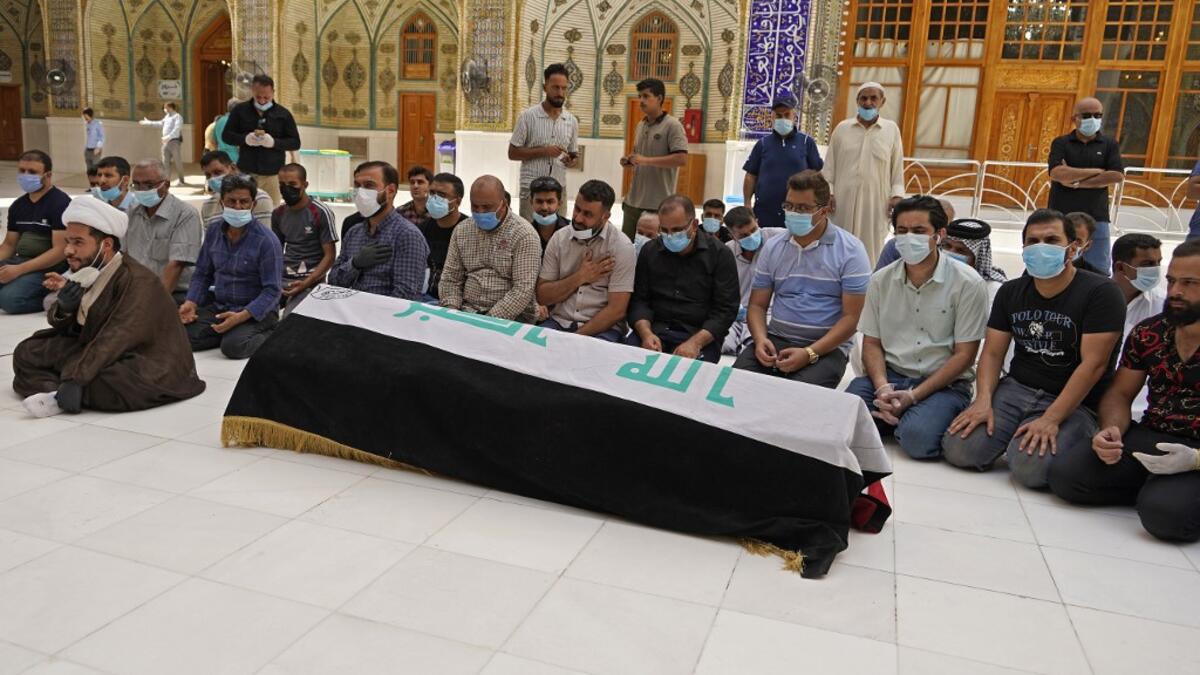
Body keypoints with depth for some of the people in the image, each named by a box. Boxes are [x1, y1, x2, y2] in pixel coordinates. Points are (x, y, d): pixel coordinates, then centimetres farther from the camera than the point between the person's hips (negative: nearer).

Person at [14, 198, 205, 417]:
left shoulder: (137, 281, -21)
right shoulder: (85, 272, 3)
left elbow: (116, 339, -31)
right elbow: (66, 329, 6)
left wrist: (75, 379, -37)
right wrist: (64, 309, -17)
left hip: (148, 368, -9)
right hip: (100, 355, 9)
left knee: (109, 382, -39)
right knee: (27, 352, 3)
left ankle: (57, 397, -16)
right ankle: (59, 393, -21)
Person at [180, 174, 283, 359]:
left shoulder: (267, 240, -14)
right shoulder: (213, 230, 4)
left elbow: (272, 290, -16)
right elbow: (202, 274, 12)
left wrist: (241, 316, -28)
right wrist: (191, 303, -6)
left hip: (256, 311, -5)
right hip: (218, 306, 5)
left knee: (233, 346, -31)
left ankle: (270, 335, -2)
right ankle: (231, 333, 5)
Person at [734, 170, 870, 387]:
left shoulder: (850, 250, -4)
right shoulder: (773, 248, 10)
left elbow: (850, 317, -7)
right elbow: (757, 305, 13)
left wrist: (809, 353, -20)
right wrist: (760, 338, -10)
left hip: (826, 347, -3)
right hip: (775, 339, 3)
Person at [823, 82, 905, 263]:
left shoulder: (892, 129, 6)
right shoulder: (842, 128, 6)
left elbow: (897, 166, 8)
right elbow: (830, 164, 8)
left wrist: (897, 195, 0)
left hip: (876, 199, 0)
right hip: (845, 197, 0)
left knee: (872, 246, 2)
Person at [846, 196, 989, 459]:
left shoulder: (967, 283, -7)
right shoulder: (881, 280, 6)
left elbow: (964, 354, -7)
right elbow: (872, 344, 8)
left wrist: (912, 396, -16)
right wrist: (883, 388, -13)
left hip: (944, 383, -3)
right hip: (889, 375, 3)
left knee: (917, 437, -33)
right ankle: (896, 416, 4)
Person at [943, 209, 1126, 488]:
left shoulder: (1101, 292, -9)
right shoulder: (1010, 292, 8)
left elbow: (1093, 364, -16)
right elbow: (992, 353, 6)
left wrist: (1051, 419, -24)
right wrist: (983, 400, -14)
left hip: (1073, 403, -4)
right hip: (1016, 389, 4)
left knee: (1029, 468, -30)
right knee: (959, 449, -18)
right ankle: (1012, 432, 11)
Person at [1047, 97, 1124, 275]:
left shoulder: (1110, 145, 8)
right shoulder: (1061, 143, 5)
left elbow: (1117, 176, -6)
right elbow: (1057, 173, -11)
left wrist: (1076, 182, -10)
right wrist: (1097, 171, -7)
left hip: (1096, 217, 0)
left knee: (1099, 270, -1)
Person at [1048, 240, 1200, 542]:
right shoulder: (1148, 333, 6)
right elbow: (1120, 393, 13)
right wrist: (1111, 430, -9)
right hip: (1148, 438, 5)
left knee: (1165, 511, -34)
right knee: (1065, 473, -17)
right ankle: (1153, 487, 3)